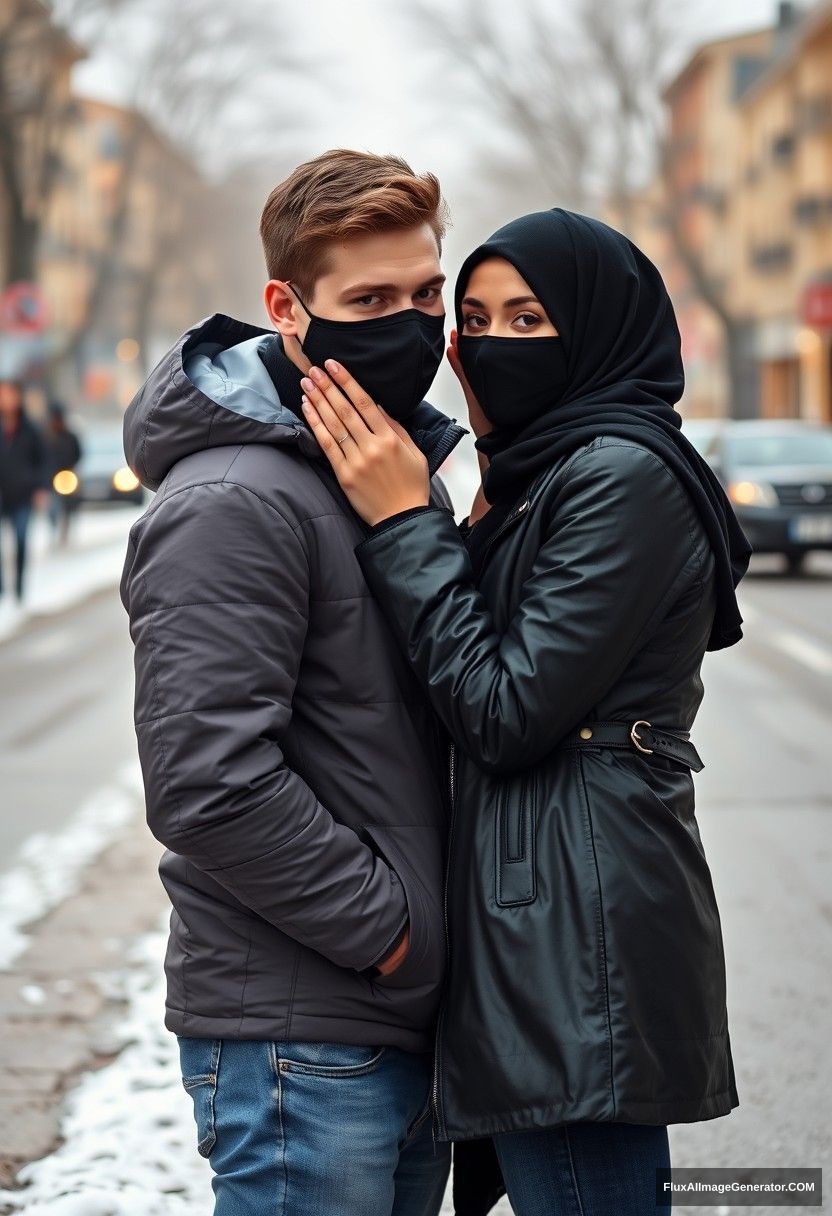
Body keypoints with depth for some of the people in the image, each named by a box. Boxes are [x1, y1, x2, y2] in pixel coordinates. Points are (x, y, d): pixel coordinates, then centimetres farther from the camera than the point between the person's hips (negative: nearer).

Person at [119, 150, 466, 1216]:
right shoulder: (235, 503, -17)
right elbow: (205, 785, -24)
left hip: (413, 1016, 9)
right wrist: (384, 926, -16)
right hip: (298, 1037, -9)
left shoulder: (408, 471, 14)